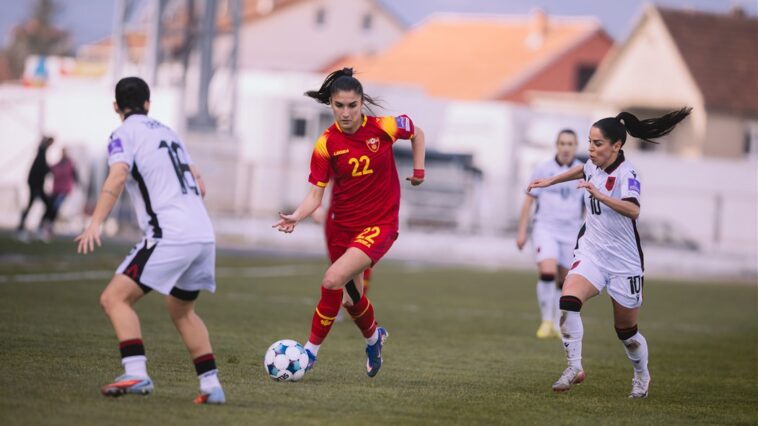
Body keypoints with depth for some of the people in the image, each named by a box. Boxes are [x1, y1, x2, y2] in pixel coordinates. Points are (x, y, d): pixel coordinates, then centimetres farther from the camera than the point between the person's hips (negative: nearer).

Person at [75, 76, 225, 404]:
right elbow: (200, 187, 28)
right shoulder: (167, 132, 22)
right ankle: (211, 385, 19)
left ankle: (136, 374, -24)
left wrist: (95, 224, -29)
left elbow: (117, 178, -20)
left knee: (114, 298, -8)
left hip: (169, 237, -8)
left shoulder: (124, 134, 0)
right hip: (204, 235, 8)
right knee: (182, 312, 24)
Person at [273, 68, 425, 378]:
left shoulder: (384, 128, -12)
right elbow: (316, 194, -10)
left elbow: (417, 133, 11)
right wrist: (296, 217, -28)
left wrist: (418, 170, 6)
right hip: (341, 224, 3)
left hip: (379, 224, -3)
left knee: (333, 280, -23)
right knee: (352, 295, 18)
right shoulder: (326, 144, -10)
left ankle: (311, 351, -11)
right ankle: (373, 337, 51)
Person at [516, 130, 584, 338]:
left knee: (563, 282, 7)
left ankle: (558, 326, 21)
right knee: (547, 272, -21)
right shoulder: (543, 170, 1)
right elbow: (529, 200, 5)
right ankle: (546, 321, -10)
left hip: (570, 234, 2)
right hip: (545, 229, -2)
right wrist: (522, 232, 1)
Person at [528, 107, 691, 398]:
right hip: (591, 252, 5)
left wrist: (599, 195, -50)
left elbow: (633, 210, -40)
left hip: (624, 262, -5)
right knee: (568, 301, -24)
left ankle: (642, 376, 37)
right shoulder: (595, 165, 2)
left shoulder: (627, 174, -19)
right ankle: (574, 368, -18)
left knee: (626, 331, 9)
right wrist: (551, 181, 33)